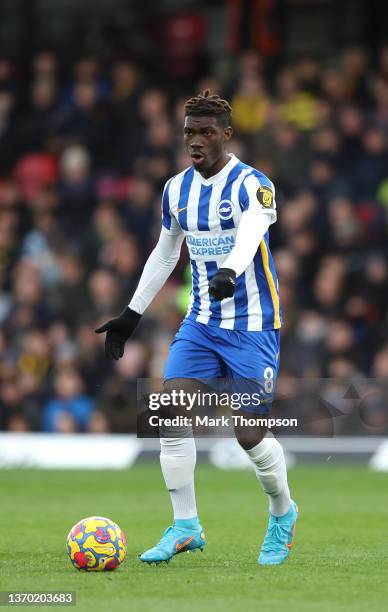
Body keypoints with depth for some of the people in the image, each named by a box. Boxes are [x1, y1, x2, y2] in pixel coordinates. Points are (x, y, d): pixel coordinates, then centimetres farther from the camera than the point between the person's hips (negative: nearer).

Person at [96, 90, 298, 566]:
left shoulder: (252, 186, -14)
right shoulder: (177, 189, 6)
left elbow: (250, 236, -35)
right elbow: (164, 254, 19)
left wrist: (230, 273, -56)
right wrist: (132, 314, 20)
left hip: (252, 325, -6)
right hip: (201, 323, 6)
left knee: (249, 434, -6)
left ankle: (283, 514, 22)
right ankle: (185, 527, -2)